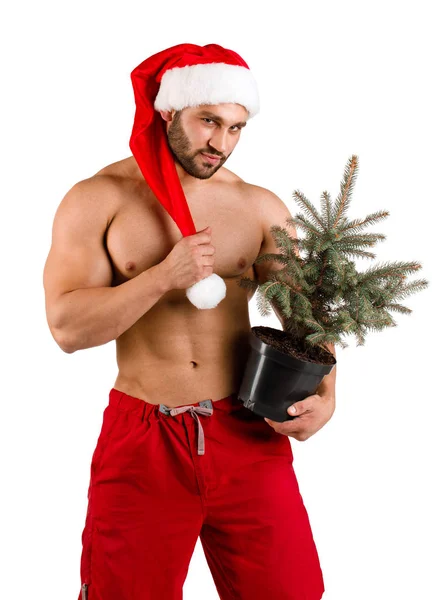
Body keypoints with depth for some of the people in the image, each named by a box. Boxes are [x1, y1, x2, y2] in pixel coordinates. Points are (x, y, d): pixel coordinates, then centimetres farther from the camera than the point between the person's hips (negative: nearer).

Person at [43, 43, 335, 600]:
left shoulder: (261, 207, 5)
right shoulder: (98, 198, -1)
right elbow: (67, 326, -9)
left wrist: (322, 397, -11)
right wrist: (165, 277, -19)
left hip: (248, 436, 2)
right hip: (141, 445, -1)